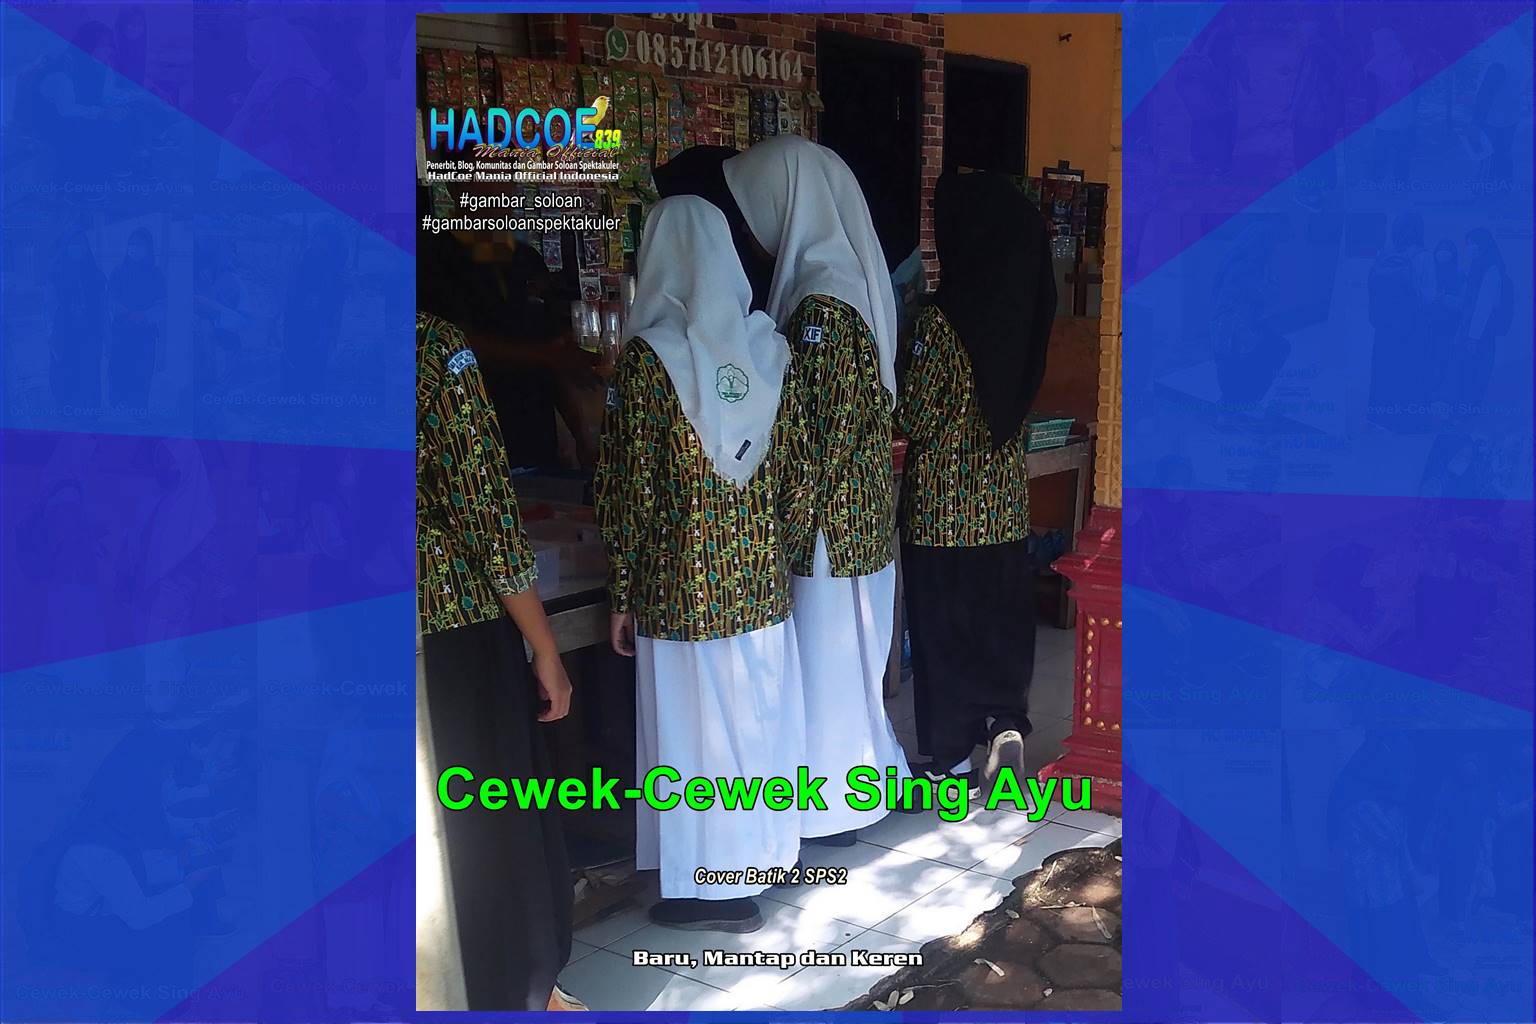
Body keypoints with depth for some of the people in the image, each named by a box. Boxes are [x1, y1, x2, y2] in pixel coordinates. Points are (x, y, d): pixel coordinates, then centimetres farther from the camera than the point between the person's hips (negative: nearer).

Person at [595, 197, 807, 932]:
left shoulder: (648, 354, -14)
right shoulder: (768, 345, 0)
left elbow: (628, 488, -12)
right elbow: (794, 471, 5)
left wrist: (621, 597, -4)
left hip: (682, 580, -5)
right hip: (759, 574, 5)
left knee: (696, 722, 7)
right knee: (756, 713, 18)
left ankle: (716, 884, 18)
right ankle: (759, 851, 34)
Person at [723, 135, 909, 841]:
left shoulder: (822, 304, -22)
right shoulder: (848, 278, 7)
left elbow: (825, 436, -22)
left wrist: (791, 528, -15)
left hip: (830, 520, -9)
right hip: (860, 515, 9)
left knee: (826, 655, 6)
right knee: (844, 651, 21)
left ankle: (831, 805, 22)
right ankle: (861, 770, 36)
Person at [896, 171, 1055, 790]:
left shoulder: (942, 320, -18)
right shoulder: (1021, 314, 0)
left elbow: (914, 420, -13)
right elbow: (1020, 405, 10)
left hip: (941, 501, -5)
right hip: (1005, 496, 5)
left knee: (942, 617, 8)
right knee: (1001, 612, 18)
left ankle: (952, 752, 18)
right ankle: (1005, 719, 5)